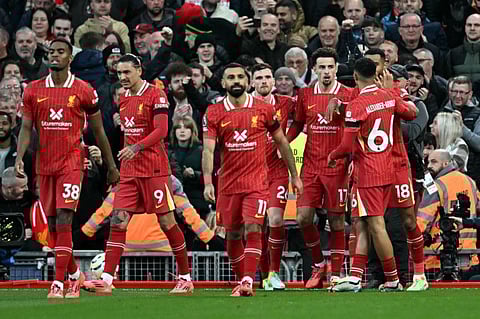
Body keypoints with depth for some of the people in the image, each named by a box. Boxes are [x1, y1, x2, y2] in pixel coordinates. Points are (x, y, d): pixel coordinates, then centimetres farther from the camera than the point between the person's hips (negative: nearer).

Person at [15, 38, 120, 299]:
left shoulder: (83, 91, -2)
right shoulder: (34, 90, 6)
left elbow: (98, 131, 6)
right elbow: (26, 128, 6)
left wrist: (111, 166, 11)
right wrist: (19, 158, -10)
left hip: (71, 163, -4)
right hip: (44, 165, 4)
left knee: (63, 222, -15)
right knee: (52, 226, 8)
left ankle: (58, 283, -15)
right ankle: (75, 274, 27)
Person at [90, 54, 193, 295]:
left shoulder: (156, 96, -8)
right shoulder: (123, 100, 15)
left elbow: (161, 131, -18)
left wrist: (137, 147, -28)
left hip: (154, 170, -7)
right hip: (129, 171, 7)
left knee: (166, 222, -2)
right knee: (118, 221, -3)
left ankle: (185, 278, 9)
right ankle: (106, 280, -7)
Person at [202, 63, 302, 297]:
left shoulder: (264, 109, 0)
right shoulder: (214, 113, 0)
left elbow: (281, 142, 11)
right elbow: (208, 150, -9)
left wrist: (294, 175, 14)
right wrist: (208, 182, -23)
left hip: (257, 181, -2)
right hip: (228, 183, 2)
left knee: (252, 229, -16)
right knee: (232, 235, 8)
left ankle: (248, 282, -21)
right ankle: (241, 280, 22)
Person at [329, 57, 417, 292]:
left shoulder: (356, 106, -16)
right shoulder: (389, 98, 5)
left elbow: (348, 145, -17)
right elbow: (412, 114, 24)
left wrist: (333, 156, 3)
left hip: (367, 174, -8)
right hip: (386, 172, 8)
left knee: (376, 226, -4)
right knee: (361, 225, 9)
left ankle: (392, 280, -1)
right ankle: (355, 277, 5)